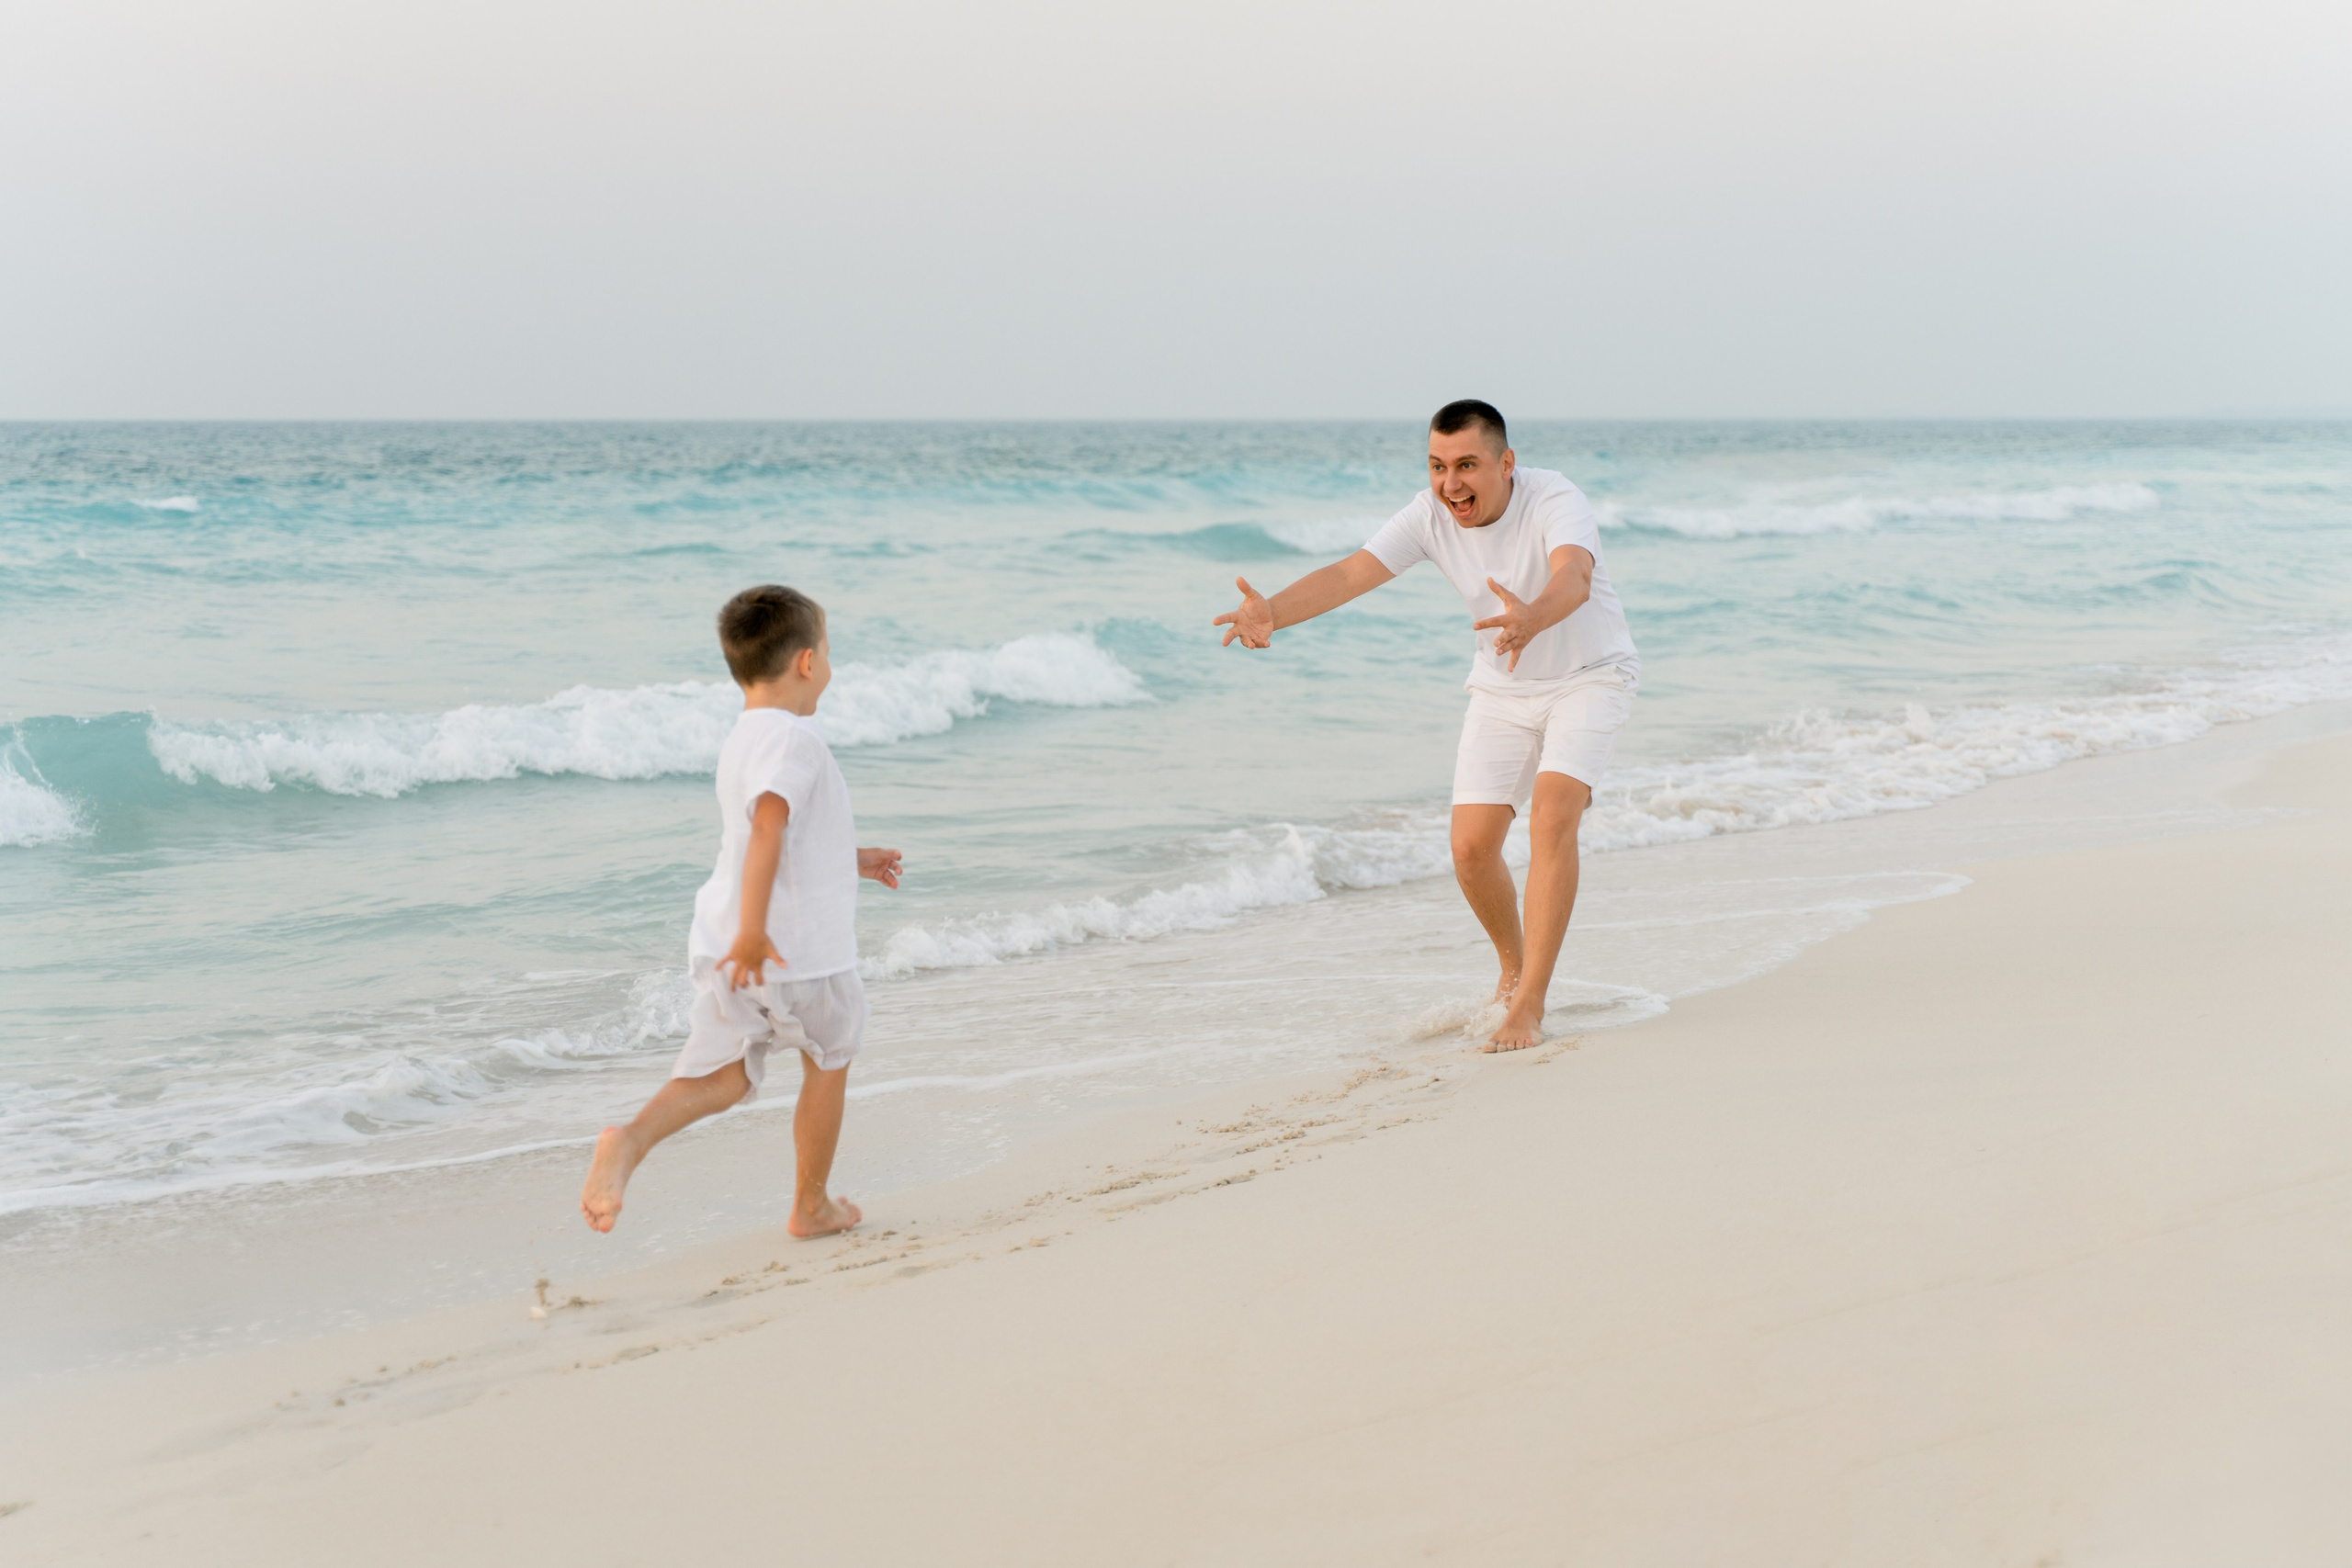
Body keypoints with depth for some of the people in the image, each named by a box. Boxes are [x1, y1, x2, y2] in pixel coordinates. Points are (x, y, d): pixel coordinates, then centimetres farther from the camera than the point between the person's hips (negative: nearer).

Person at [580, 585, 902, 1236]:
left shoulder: (741, 740, 15)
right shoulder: (794, 738, -16)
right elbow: (768, 825, -31)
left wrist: (850, 859, 38)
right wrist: (754, 928, -36)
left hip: (724, 942, 7)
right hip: (802, 945, -7)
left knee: (721, 1076, 4)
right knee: (829, 1061, 16)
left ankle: (630, 1142, -25)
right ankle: (811, 1207, 30)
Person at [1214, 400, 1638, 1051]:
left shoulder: (1556, 503, -30)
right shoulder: (1431, 516, -17)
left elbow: (1573, 580, -51)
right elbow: (1349, 573, -27)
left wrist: (1532, 619, -74)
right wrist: (1275, 613, -47)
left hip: (1589, 676, -4)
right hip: (1502, 688, 4)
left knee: (1553, 815, -25)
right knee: (1472, 846, -4)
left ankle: (1528, 1005, -22)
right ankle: (1514, 967, 26)